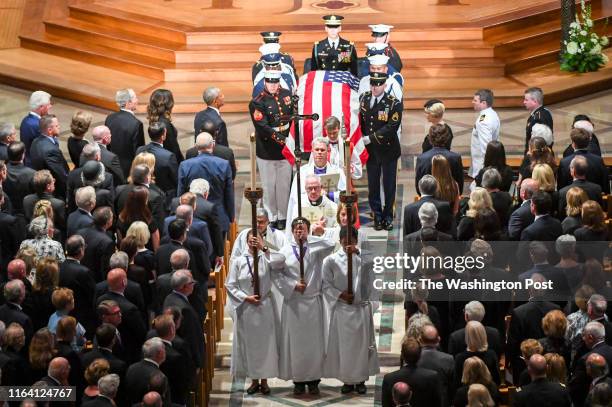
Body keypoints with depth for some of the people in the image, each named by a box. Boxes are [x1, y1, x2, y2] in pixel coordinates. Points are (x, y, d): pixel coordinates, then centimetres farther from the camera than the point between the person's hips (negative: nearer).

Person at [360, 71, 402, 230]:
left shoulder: (394, 104, -11)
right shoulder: (363, 99, 3)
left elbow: (392, 127, -19)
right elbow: (360, 121, 11)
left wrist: (370, 138, -23)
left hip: (388, 150, -3)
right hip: (370, 151, 3)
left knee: (389, 185, 6)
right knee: (372, 185, 8)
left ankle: (388, 216, 18)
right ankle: (378, 216, 18)